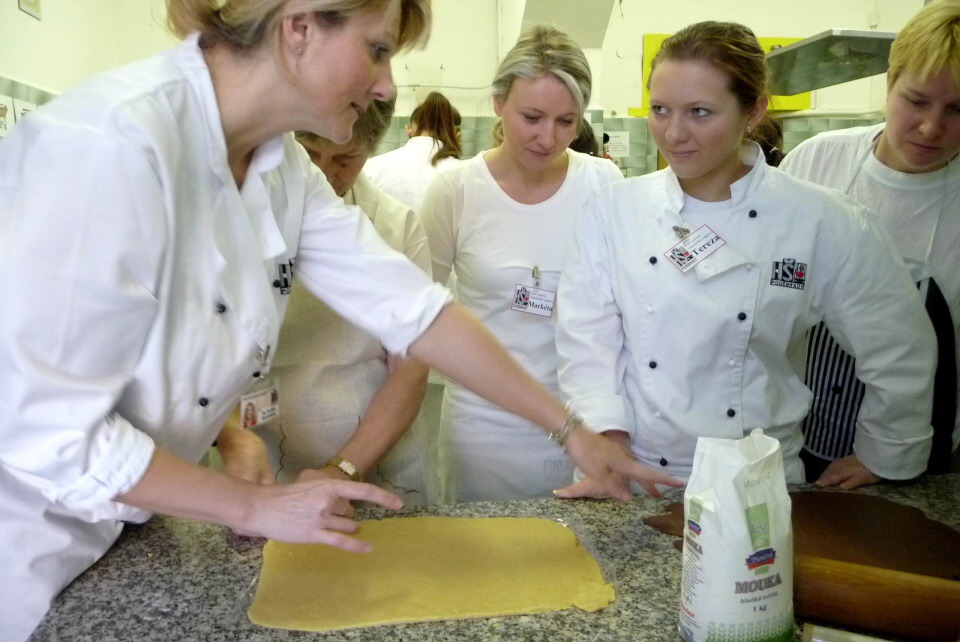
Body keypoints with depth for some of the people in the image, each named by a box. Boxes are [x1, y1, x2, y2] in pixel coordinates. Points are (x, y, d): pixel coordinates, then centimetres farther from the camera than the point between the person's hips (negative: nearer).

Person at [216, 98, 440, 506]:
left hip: (381, 468, 1)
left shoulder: (399, 227, -1)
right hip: (265, 474, 0)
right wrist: (231, 437, -24)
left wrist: (344, 469, -13)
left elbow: (410, 371, -4)